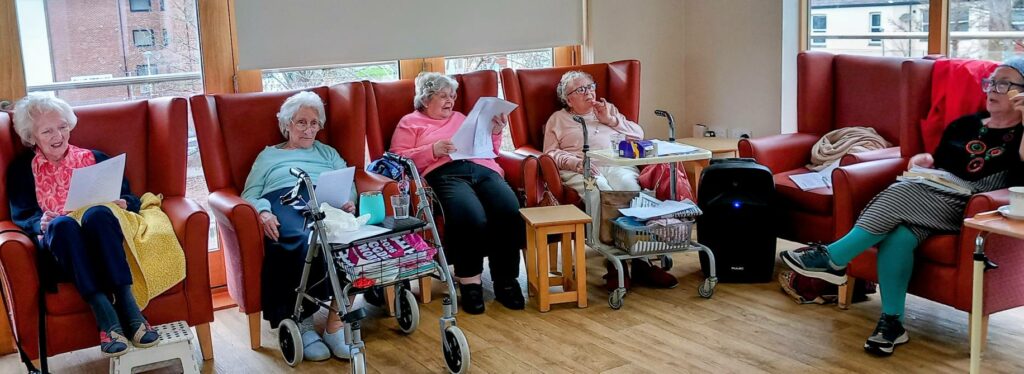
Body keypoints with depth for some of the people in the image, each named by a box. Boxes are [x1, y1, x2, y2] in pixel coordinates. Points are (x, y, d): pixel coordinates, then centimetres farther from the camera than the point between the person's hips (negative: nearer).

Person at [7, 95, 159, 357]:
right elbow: (21, 217, 7)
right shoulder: (22, 169, 20)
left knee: (97, 213, -34)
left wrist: (122, 203, -10)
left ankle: (127, 305, -42)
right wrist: (41, 224, -16)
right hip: (59, 250, 0)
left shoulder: (94, 158, 22)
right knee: (62, 223, -35)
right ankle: (105, 314, -47)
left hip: (100, 242, 1)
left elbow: (130, 198, 15)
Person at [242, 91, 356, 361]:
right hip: (284, 204, -2)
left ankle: (336, 323, -37)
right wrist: (263, 211, -8)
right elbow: (249, 196, 15)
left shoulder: (328, 153, 35)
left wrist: (350, 202, -4)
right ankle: (302, 322, -33)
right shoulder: (268, 156, 29)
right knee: (305, 241, -40)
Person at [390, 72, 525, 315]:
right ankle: (469, 283, -22)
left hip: (482, 169, 4)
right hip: (444, 174, -4)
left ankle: (506, 282, -21)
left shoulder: (461, 119, 35)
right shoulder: (410, 122, 22)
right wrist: (432, 151, -6)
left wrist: (495, 132, 14)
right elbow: (398, 159, 6)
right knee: (471, 217, -37)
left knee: (509, 211, -29)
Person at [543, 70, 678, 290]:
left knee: (630, 189, -34)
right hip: (581, 170, -2)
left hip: (618, 164, 2)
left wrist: (611, 120, 10)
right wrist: (575, 162, -9)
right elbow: (551, 152, 11)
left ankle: (640, 261, -41)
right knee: (602, 195, -38)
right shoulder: (558, 119, 26)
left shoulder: (608, 109, 32)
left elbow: (638, 134, 24)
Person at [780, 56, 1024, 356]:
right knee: (899, 235, -30)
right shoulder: (964, 124, 23)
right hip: (932, 200, 5)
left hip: (969, 210, -5)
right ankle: (891, 322, -24)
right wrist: (924, 160, 5)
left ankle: (832, 258, -24)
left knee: (900, 193, -30)